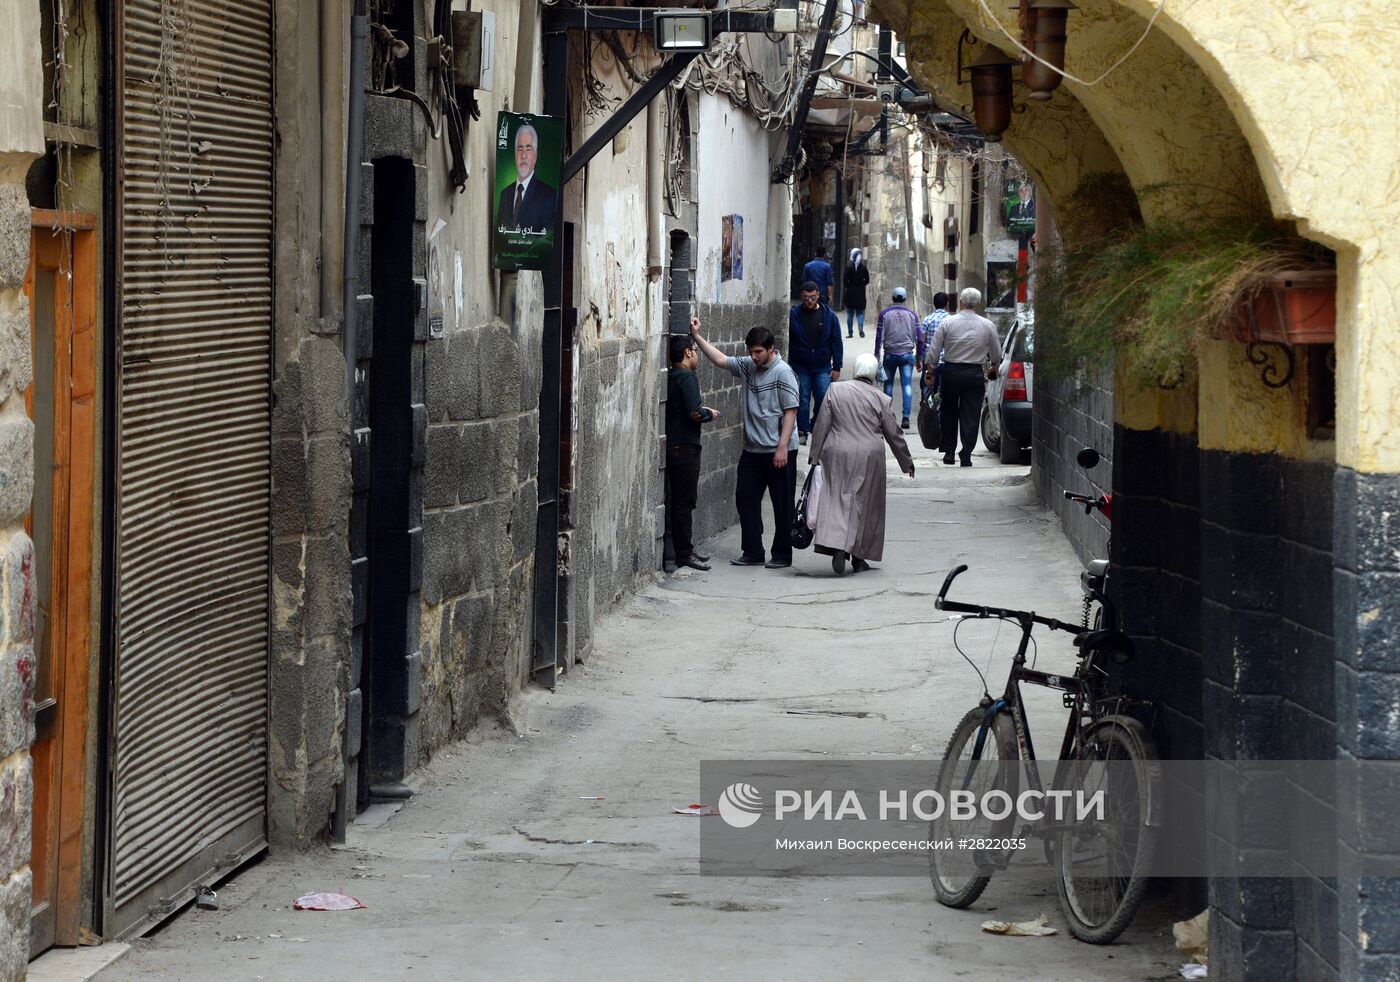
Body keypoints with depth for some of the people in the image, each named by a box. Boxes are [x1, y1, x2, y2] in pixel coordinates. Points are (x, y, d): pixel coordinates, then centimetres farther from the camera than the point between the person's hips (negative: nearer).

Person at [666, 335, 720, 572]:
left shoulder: (670, 377, 13)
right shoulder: (686, 377, -15)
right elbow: (694, 413, -24)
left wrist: (701, 411, 16)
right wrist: (710, 414, -5)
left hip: (671, 445, 9)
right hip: (685, 446, -9)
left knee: (679, 499, 15)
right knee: (684, 501, -5)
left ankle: (685, 550, 21)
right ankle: (684, 554, -2)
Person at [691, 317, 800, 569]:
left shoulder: (782, 373, -13)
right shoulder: (748, 367, 8)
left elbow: (790, 411, -15)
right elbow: (721, 360, 17)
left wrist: (782, 447, -19)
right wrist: (697, 336, 9)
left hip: (779, 451, -8)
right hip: (752, 449, 8)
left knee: (782, 504, 3)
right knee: (745, 498, 7)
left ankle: (782, 555, 11)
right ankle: (753, 553, 14)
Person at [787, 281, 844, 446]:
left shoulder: (828, 316, 2)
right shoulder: (793, 314, -2)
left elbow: (836, 343, 5)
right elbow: (786, 340, 2)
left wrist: (837, 367, 0)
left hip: (822, 367, 1)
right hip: (799, 367, -1)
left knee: (824, 400, -4)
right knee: (802, 400, 1)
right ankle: (802, 431, 10)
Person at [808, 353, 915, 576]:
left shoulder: (835, 390, 0)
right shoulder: (880, 400, -2)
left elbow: (822, 426, 0)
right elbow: (894, 435, 4)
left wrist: (814, 456, 7)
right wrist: (907, 463, 16)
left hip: (837, 455, 1)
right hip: (868, 457, -1)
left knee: (836, 500, 1)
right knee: (864, 503, 10)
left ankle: (837, 547, -20)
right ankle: (858, 557, 14)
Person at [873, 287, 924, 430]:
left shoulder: (884, 314, 0)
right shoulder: (911, 314, 5)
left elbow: (879, 336, -5)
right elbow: (919, 338, 5)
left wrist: (876, 355, -2)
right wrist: (919, 358, 11)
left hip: (890, 354, 0)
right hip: (907, 354, 0)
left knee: (888, 384, 11)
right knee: (907, 385, -3)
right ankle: (906, 417, -14)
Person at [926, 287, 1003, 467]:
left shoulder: (948, 323, -5)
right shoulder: (987, 326, -2)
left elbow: (933, 351, -4)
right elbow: (996, 354, 8)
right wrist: (994, 368, 28)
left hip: (951, 372, 0)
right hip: (975, 374, 0)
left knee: (949, 413, 16)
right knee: (970, 416, 4)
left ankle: (948, 451, 15)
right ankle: (966, 456, -1)